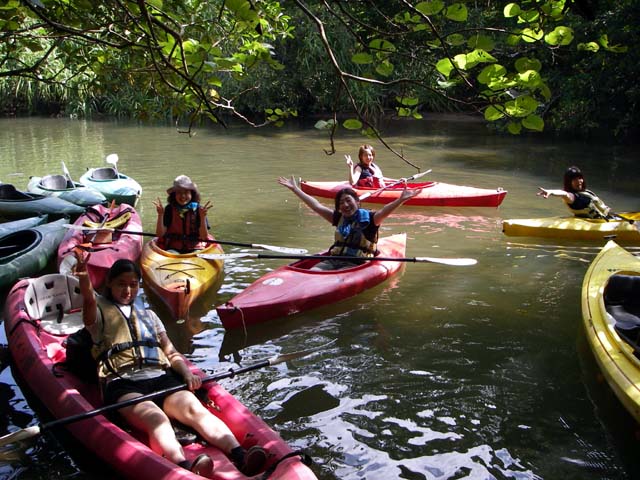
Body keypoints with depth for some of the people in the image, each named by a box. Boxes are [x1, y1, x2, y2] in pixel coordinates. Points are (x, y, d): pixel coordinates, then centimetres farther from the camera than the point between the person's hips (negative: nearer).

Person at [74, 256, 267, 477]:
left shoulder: (149, 315, 31)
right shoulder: (100, 310, 19)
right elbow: (89, 301, -7)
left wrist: (187, 373, -1)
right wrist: (84, 277, -31)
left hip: (161, 378, 3)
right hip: (123, 384, -3)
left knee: (195, 409, -28)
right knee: (156, 418, -36)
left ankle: (240, 458, -49)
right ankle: (185, 467, -62)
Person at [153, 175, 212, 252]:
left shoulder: (198, 209, 0)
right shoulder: (170, 209, 3)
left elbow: (204, 237, -6)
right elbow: (160, 234, -3)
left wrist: (203, 217, -19)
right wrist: (160, 215, -15)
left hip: (195, 248, 0)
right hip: (173, 248, 0)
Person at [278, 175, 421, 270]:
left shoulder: (369, 219, 0)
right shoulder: (339, 218, 15)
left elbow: (383, 211, -19)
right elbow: (316, 206, 16)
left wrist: (401, 200, -37)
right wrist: (295, 189, 16)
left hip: (355, 265, -5)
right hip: (332, 260, 5)